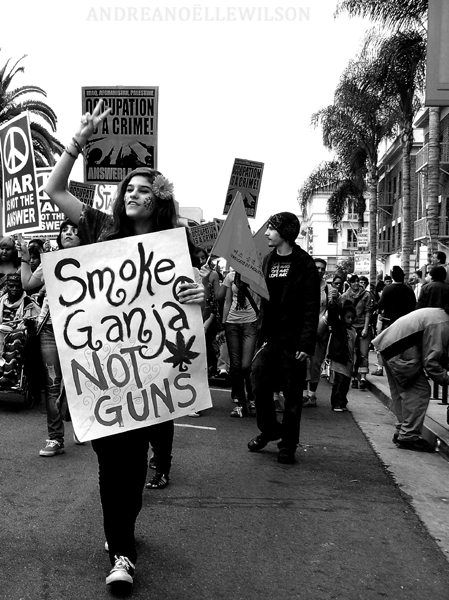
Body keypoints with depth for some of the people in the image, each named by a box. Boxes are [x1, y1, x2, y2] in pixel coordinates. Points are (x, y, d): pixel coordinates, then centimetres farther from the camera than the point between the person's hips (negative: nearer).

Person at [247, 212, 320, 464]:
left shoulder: (303, 263, -7)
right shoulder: (268, 260, 12)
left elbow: (312, 307, -11)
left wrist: (306, 344, -18)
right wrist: (264, 335, 9)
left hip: (293, 339, -5)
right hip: (271, 337, 5)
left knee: (292, 394, 4)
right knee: (260, 384, 3)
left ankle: (288, 445, 17)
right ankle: (270, 428, 27)